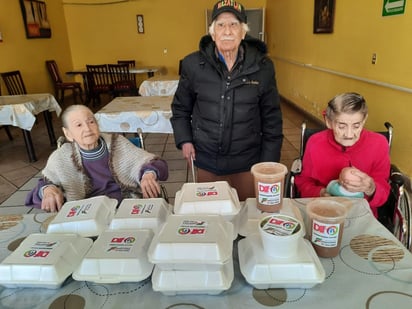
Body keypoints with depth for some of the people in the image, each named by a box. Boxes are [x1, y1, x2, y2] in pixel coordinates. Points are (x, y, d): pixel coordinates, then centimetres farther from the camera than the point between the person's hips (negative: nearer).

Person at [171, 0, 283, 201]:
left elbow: (271, 120, 0)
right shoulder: (193, 64, -6)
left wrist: (268, 165, -1)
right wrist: (184, 140, -5)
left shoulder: (262, 67, -6)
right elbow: (180, 109, 8)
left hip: (248, 163, 0)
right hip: (206, 162, 1)